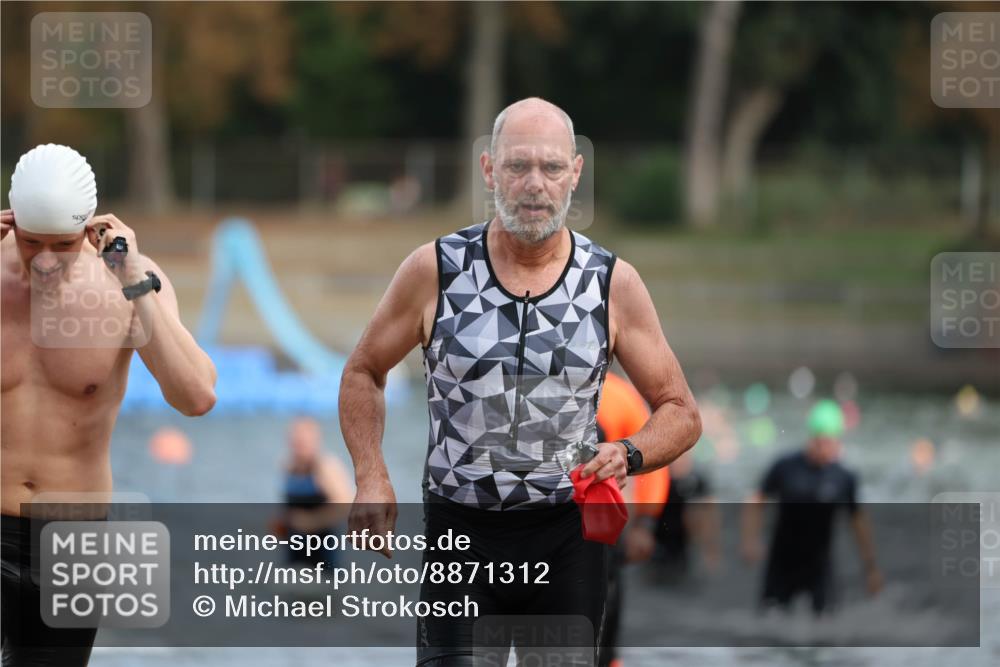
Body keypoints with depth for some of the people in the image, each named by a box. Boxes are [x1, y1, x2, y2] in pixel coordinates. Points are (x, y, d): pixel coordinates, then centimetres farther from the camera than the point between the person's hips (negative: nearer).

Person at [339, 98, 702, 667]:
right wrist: (372, 478, -5)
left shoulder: (613, 284, -3)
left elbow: (681, 413, 4)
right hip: (459, 532, -1)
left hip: (567, 534, 1)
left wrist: (628, 457, -17)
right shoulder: (435, 270, -4)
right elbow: (364, 372, 10)